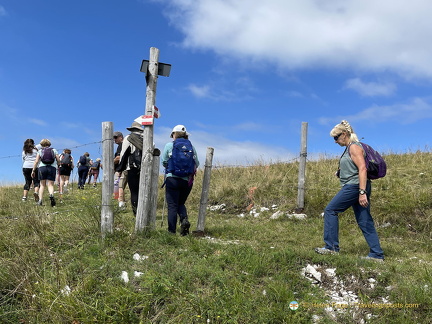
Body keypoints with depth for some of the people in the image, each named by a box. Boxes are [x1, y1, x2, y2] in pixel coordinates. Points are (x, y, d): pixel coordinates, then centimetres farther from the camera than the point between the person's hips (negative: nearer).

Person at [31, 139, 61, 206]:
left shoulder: (40, 151, 12)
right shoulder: (54, 150, 13)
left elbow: (36, 161, 4)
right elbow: (58, 160, 9)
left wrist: (33, 170, 7)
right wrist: (57, 165, 29)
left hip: (42, 168, 1)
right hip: (52, 168, 0)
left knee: (42, 185, 10)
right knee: (50, 185, -3)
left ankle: (40, 200, 2)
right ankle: (51, 195, -33)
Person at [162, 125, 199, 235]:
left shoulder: (169, 145, 0)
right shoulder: (191, 147, 6)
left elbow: (164, 162, 2)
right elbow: (196, 164, 6)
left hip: (173, 179, -3)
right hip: (187, 180, 3)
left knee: (172, 205, 4)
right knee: (181, 203, 20)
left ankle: (172, 230, 3)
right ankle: (184, 219, -6)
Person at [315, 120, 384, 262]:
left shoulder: (354, 147, -10)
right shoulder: (349, 148, 19)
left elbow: (362, 169, -20)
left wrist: (362, 192, -26)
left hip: (354, 186, -10)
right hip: (353, 187, 10)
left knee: (330, 210, -5)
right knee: (365, 221, 9)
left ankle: (331, 247, -2)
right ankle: (376, 254, 11)